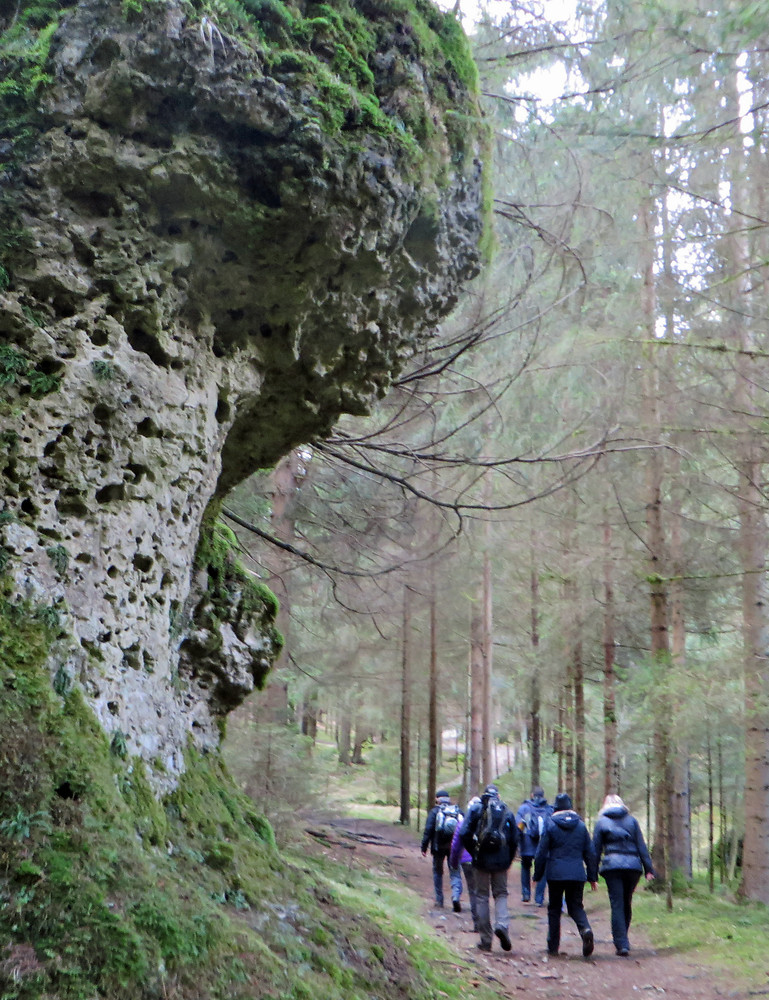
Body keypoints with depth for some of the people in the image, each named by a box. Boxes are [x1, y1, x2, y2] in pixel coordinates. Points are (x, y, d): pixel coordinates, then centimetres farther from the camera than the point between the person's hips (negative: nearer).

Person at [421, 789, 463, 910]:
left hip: (439, 847, -1)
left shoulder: (434, 812, -2)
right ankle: (456, 896, -20)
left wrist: (424, 847, -5)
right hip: (454, 847, 2)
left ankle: (439, 901, 17)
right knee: (455, 873, 3)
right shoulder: (458, 811, 7)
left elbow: (428, 830, -8)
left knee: (438, 872, 14)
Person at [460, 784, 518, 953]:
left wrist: (473, 852, 7)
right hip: (501, 861, 1)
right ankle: (502, 924, -15)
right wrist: (508, 860, 11)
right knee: (501, 894, 12)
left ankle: (486, 940, 8)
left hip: (482, 860, -1)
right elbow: (515, 839, 2)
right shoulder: (507, 812, 6)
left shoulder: (475, 809, 1)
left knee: (482, 897, 7)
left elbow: (464, 834, -6)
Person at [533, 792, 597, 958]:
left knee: (554, 909, 10)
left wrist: (537, 875, 7)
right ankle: (585, 929, -20)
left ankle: (553, 946, 13)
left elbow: (541, 852, -2)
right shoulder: (581, 825, 7)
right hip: (577, 874, 2)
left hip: (555, 874, -2)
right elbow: (590, 853, 9)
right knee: (576, 906, 11)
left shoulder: (550, 824, -3)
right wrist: (593, 877, 15)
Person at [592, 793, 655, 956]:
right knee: (627, 904, 15)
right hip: (633, 865, 2)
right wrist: (648, 868, 6)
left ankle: (621, 944, -11)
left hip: (612, 866, -2)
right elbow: (641, 846, 7)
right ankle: (623, 941, 24)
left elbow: (595, 850, 7)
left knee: (617, 905, -2)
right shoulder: (631, 820, 12)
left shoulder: (601, 822, 8)